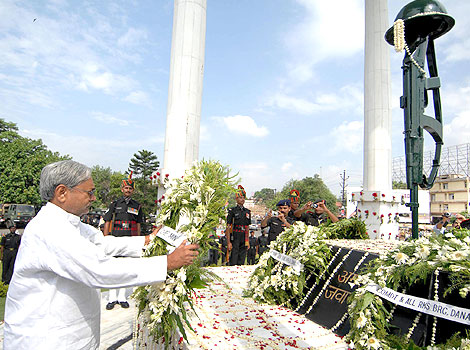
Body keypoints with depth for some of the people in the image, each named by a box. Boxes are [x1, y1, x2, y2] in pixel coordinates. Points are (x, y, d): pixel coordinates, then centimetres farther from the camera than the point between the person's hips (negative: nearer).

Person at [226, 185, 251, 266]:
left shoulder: (247, 211, 12)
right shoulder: (232, 211, -4)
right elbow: (228, 227, -6)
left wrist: (247, 241, 12)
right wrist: (228, 242, -12)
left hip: (244, 240, 5)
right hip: (235, 239, -5)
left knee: (241, 262, 9)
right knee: (233, 262, -5)